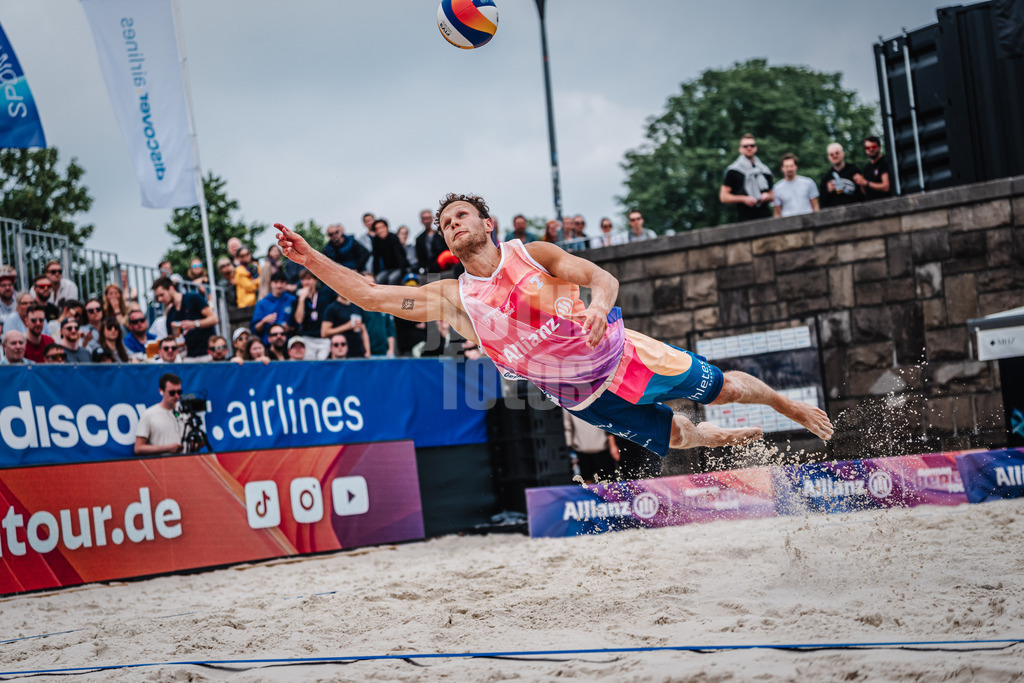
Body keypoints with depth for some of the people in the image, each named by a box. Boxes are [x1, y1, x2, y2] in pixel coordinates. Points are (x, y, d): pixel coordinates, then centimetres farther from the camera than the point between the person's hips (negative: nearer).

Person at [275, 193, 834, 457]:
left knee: (722, 387, 8)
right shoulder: (451, 298, -7)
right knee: (677, 438, 12)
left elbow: (602, 277, -19)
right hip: (582, 396, 2)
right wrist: (309, 257, -19)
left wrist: (599, 304, -43)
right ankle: (726, 439, 43)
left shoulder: (531, 255, -11)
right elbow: (370, 295, -12)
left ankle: (792, 407, 34)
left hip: (622, 354, -2)